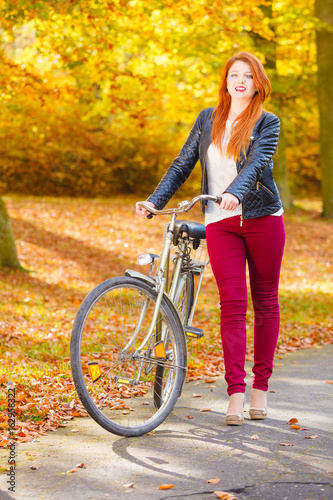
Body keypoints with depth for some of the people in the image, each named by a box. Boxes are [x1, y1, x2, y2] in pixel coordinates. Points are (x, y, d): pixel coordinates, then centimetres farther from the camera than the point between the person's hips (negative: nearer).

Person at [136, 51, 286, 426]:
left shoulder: (268, 123, 2)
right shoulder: (208, 119, 12)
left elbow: (256, 162, -16)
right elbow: (183, 164, 12)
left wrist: (234, 192, -34)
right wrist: (154, 201, 1)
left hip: (262, 217, -1)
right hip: (220, 223, 1)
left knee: (265, 303, 4)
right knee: (232, 304, -7)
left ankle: (261, 387, 14)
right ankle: (236, 393, -8)